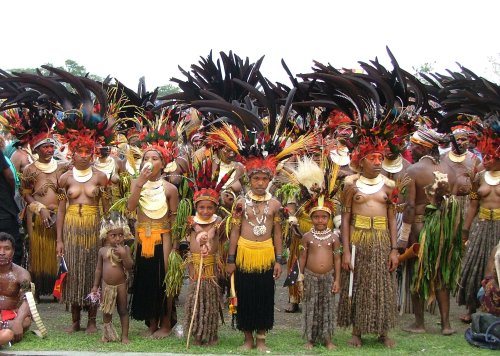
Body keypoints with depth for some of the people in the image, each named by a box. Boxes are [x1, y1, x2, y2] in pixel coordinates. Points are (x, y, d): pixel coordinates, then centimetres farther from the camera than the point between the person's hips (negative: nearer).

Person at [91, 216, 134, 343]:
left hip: (121, 285, -2)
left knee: (123, 310, 7)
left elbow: (129, 267, -15)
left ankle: (124, 336, 13)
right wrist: (95, 285, 6)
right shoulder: (102, 250, -2)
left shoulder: (125, 249, -8)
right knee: (106, 311, 12)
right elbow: (99, 269, 6)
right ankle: (107, 334, 26)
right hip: (106, 285, 2)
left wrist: (124, 254, -28)